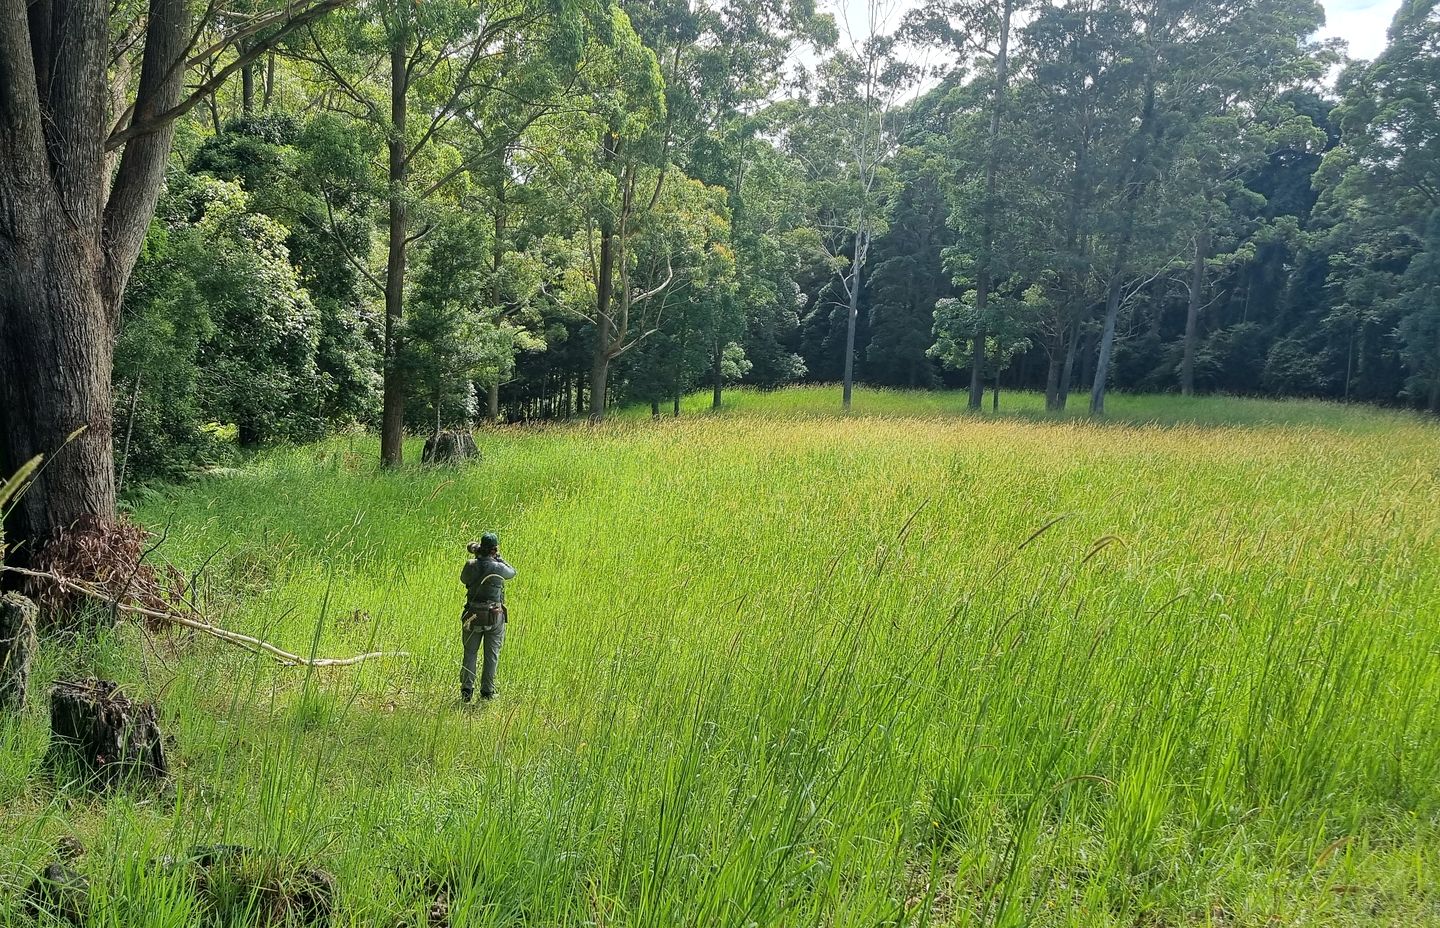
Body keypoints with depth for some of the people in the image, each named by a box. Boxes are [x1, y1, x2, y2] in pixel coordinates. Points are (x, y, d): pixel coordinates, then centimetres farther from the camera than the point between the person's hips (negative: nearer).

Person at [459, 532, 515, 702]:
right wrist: (498, 558, 17)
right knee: (491, 655, 8)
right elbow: (512, 572, 9)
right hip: (494, 617, -2)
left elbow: (463, 579, 14)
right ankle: (487, 691, 10)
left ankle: (466, 690, 7)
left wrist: (475, 556, 15)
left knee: (470, 653, 12)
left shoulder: (470, 565, -8)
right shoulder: (498, 568, -13)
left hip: (473, 615, 2)